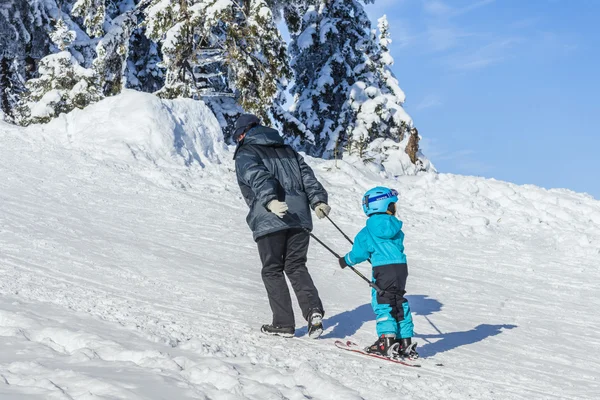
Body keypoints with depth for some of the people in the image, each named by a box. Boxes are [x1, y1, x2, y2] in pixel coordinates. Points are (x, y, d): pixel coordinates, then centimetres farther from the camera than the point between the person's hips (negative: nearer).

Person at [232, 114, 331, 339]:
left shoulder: (245, 154, 6)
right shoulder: (287, 150, 26)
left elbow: (258, 177, -15)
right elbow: (306, 175, 13)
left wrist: (270, 201, -30)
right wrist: (318, 200, 3)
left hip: (270, 220, -5)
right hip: (299, 216, 5)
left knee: (272, 270, 5)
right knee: (296, 266, 13)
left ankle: (284, 324, 5)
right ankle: (313, 309, -8)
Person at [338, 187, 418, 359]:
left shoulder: (368, 231, -4)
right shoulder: (396, 227, 8)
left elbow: (360, 252, 2)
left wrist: (346, 261, 22)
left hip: (383, 269, -5)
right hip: (401, 267, 5)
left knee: (382, 303, 0)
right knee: (400, 303, 14)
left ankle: (387, 340, -12)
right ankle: (405, 342, 17)